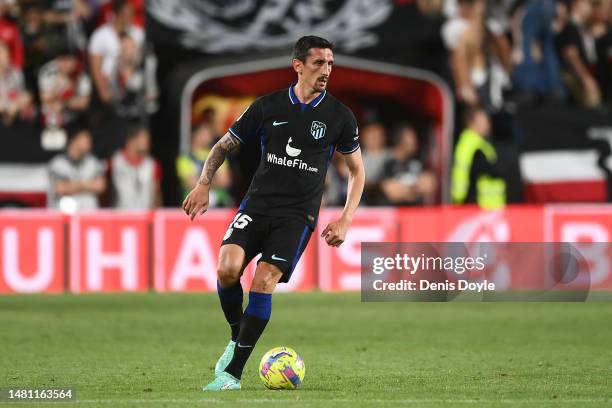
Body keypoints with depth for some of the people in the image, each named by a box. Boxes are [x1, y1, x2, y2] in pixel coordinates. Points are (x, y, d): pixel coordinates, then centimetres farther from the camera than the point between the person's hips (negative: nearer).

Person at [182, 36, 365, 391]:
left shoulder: (339, 116, 1)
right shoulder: (268, 106, 3)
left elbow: (357, 169, 11)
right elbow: (225, 146, 14)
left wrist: (345, 221, 1)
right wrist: (204, 185, -1)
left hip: (298, 215, -2)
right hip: (257, 204, 2)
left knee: (263, 283, -16)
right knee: (228, 269, -21)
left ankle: (233, 373, -10)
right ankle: (237, 339, 8)